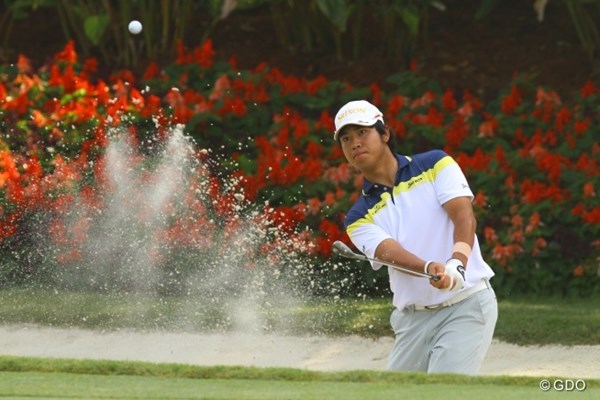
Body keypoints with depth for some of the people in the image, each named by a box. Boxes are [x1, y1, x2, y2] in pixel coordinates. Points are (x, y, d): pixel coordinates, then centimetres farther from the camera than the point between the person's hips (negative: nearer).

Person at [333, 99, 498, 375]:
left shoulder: (435, 165, 3)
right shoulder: (359, 218, 7)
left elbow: (464, 217, -11)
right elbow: (390, 251, -13)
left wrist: (456, 265, -32)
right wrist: (430, 268, -35)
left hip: (467, 303, -4)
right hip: (413, 319, 4)